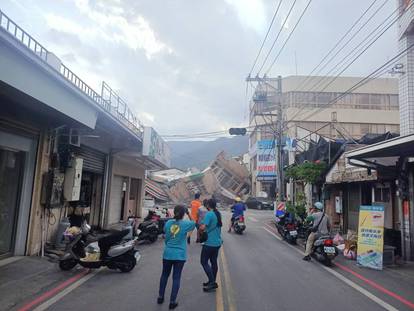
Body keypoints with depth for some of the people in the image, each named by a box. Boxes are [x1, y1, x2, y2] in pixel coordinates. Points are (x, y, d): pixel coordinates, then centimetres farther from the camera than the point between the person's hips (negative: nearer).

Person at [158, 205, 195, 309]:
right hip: (180, 255, -3)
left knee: (164, 275, 21)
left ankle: (160, 297, 31)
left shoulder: (168, 223, -4)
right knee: (176, 278, 7)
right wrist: (189, 213, 10)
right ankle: (172, 302, 12)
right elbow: (194, 223, 10)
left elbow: (166, 237, 9)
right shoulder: (186, 224, -13)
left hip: (167, 253, 3)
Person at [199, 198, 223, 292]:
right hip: (217, 242, 8)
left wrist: (199, 231, -5)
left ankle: (212, 282, -2)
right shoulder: (218, 214, 8)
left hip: (209, 243, -8)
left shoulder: (209, 214, -18)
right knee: (214, 262, 16)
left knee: (204, 262, 1)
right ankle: (212, 282, 25)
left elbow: (202, 227, -27)